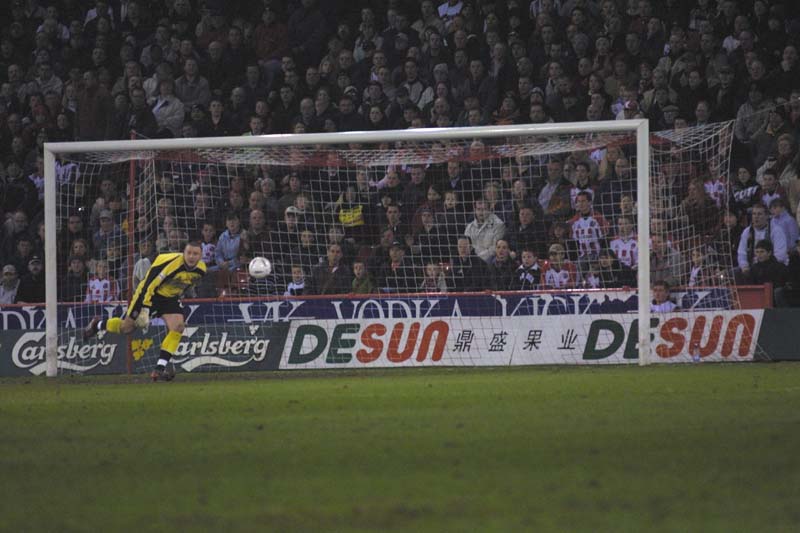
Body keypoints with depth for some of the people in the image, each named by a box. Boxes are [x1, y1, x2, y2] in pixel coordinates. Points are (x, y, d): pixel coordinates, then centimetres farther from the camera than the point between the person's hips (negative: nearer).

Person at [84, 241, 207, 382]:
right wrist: (145, 309, -27)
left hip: (170, 298, 5)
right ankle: (98, 325, 40)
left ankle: (159, 369, -14)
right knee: (126, 328, 7)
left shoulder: (201, 269, -11)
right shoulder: (171, 263, -33)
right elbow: (150, 284, -27)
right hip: (150, 294, -5)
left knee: (178, 327, -17)